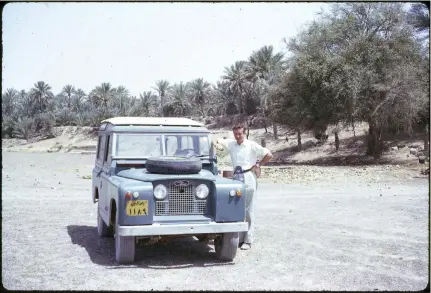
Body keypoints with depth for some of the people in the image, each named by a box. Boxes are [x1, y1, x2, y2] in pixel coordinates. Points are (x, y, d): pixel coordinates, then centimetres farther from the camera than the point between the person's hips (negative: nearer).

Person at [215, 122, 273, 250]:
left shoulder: (252, 145, -4)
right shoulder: (231, 144, 8)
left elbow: (269, 155, -2)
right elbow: (218, 141, 19)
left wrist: (257, 165, 0)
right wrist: (218, 143, -3)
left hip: (249, 178, -5)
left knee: (248, 211, -2)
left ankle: (248, 241, 0)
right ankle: (239, 238, 14)